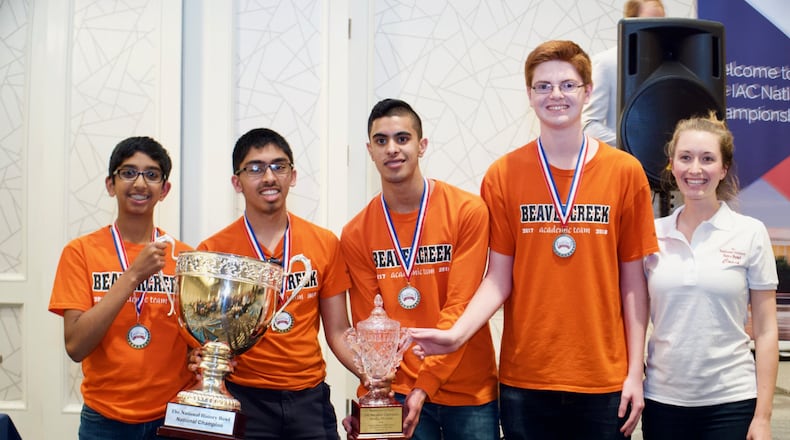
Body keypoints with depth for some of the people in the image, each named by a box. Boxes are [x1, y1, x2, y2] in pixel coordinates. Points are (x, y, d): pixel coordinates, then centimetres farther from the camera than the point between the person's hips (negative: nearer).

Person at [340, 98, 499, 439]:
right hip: (398, 394, 1)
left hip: (469, 392, -1)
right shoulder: (355, 235, 0)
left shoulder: (467, 211, -7)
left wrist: (424, 385, -17)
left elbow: (459, 309, -12)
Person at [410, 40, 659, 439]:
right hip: (524, 380, 0)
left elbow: (633, 282, 1)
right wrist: (457, 334, -17)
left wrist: (635, 372, 0)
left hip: (604, 380, 0)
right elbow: (499, 279, -2)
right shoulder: (503, 175, 0)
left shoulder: (624, 172, 0)